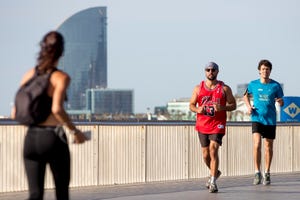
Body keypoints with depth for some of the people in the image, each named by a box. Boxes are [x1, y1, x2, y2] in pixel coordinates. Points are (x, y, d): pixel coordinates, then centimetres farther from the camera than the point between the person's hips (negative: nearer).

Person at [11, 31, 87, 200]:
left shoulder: (29, 75, 7)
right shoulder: (61, 77, -7)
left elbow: (15, 113, 7)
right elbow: (57, 109, -23)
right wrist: (75, 131, -11)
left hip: (31, 138, 4)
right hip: (53, 138, -4)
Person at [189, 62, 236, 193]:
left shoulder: (224, 88, 2)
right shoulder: (198, 88, 8)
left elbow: (233, 105, 3)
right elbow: (191, 105, 12)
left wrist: (222, 107, -16)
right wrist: (197, 110, -11)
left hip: (218, 124, -3)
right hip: (202, 125, 3)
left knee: (213, 150, -17)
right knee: (206, 154, 9)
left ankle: (213, 182, -15)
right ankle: (215, 172, 37)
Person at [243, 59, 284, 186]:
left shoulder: (275, 85, 0)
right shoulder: (253, 84, 2)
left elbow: (281, 103, 6)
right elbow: (246, 96, 20)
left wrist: (280, 102, -18)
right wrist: (248, 106, 2)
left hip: (270, 119, 1)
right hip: (257, 118, -1)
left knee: (268, 147, 8)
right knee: (257, 144, -17)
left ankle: (267, 173, 20)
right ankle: (257, 173, -9)